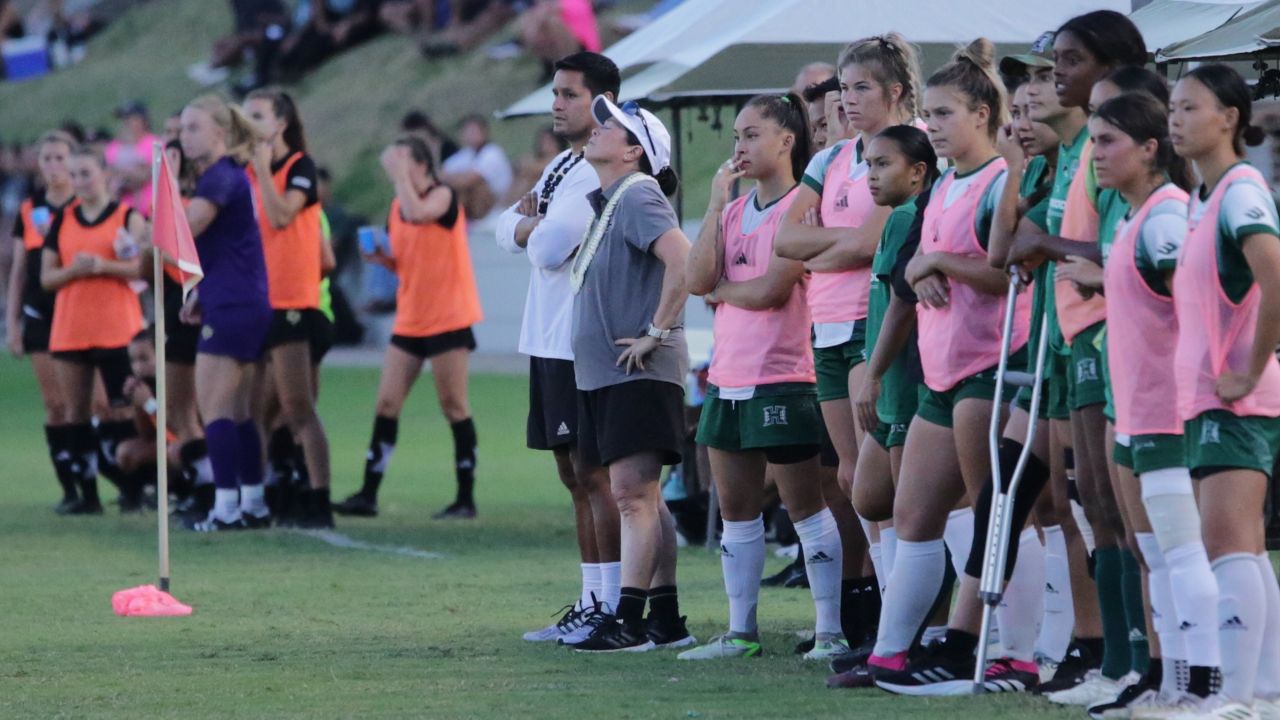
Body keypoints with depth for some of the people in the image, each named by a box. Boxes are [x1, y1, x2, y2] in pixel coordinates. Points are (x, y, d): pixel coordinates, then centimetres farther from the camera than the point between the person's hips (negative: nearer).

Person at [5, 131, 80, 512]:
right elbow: (19, 270, 13)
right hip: (41, 316, 4)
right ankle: (69, 490, 6)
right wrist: (12, 322, 9)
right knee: (55, 404, 2)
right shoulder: (29, 210, 10)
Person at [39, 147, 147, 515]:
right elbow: (46, 276, 9)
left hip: (117, 329, -4)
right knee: (75, 412, 2)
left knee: (122, 410, -6)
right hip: (70, 330, 4)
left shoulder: (128, 216, 2)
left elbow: (143, 267, -7)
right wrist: (73, 271, -11)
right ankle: (88, 493, 6)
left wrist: (102, 266, -20)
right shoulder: (62, 220, 12)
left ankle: (130, 488, -1)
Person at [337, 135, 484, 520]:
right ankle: (368, 494, 1)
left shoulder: (443, 196, -9)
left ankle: (466, 498, 4)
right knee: (386, 403, 0)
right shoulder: (398, 206, 12)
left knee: (454, 407, -2)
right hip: (410, 319, 7)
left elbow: (418, 213, -33)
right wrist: (383, 259, 1)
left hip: (448, 319, -7)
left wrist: (399, 174, -22)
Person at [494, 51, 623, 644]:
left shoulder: (601, 172, -14)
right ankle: (591, 603, 16)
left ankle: (613, 606, -7)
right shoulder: (562, 166, 18)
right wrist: (534, 225, -7)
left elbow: (550, 246, -22)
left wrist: (531, 226, -1)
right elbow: (508, 229, 14)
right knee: (574, 475, 11)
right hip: (550, 343, 10)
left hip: (585, 345, -10)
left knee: (596, 474, -8)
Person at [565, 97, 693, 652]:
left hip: (638, 373, -10)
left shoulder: (638, 196, -13)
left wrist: (657, 332, -21)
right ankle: (666, 620, 15)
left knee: (632, 493, -11)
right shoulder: (606, 201, 16)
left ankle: (629, 622, -13)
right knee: (640, 497, 11)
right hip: (602, 372, 10)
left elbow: (683, 258, -26)